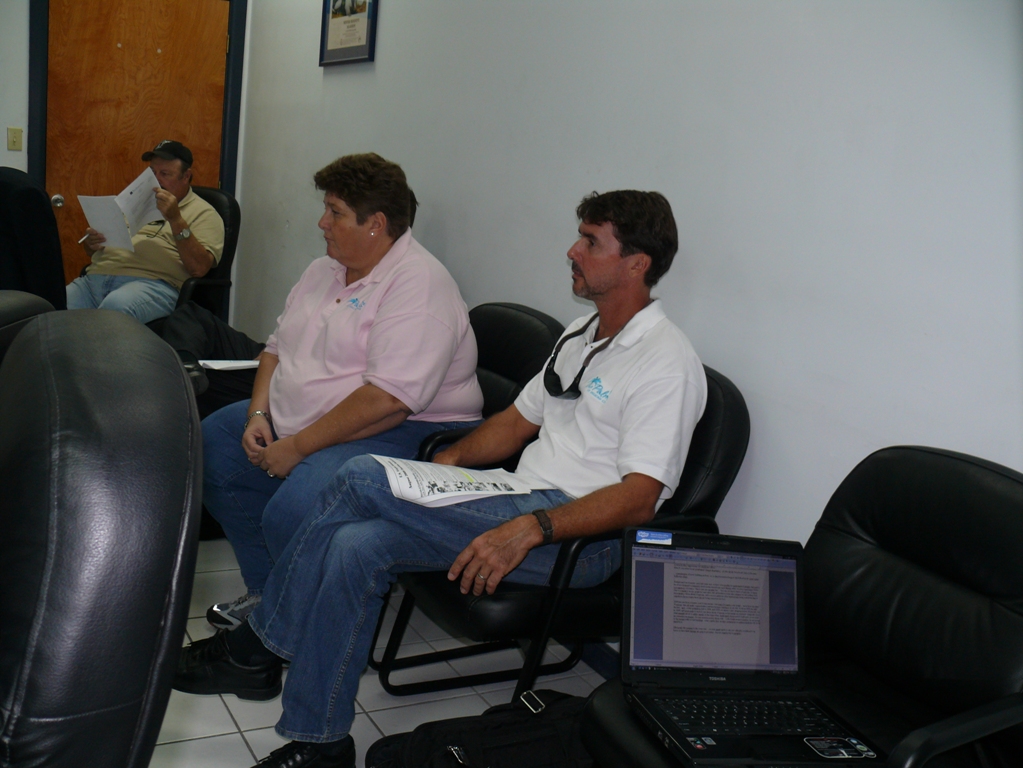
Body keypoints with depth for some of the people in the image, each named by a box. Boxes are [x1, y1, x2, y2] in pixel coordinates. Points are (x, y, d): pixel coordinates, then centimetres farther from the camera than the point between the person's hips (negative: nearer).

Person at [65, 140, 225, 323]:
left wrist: (176, 219, -15)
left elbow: (199, 268, -7)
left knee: (115, 307, -38)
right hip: (97, 276, 5)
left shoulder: (204, 213, 10)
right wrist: (92, 243, 5)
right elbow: (92, 247, 30)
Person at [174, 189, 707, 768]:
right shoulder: (582, 335, 19)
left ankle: (252, 649, -3)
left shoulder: (666, 362, -11)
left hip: (583, 538, -8)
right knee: (356, 545, -15)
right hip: (521, 507, 9)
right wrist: (449, 460, 6)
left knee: (363, 479, -21)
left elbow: (639, 499, -20)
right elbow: (518, 420, 24)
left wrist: (529, 529, -31)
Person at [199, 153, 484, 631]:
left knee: (294, 510, -31)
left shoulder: (419, 286, -19)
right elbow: (277, 346, 19)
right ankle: (267, 592, 13)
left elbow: (387, 401, -28)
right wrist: (258, 414, 1)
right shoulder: (324, 270, 13)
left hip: (399, 433, -10)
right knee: (211, 444, 7)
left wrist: (298, 447, -22)